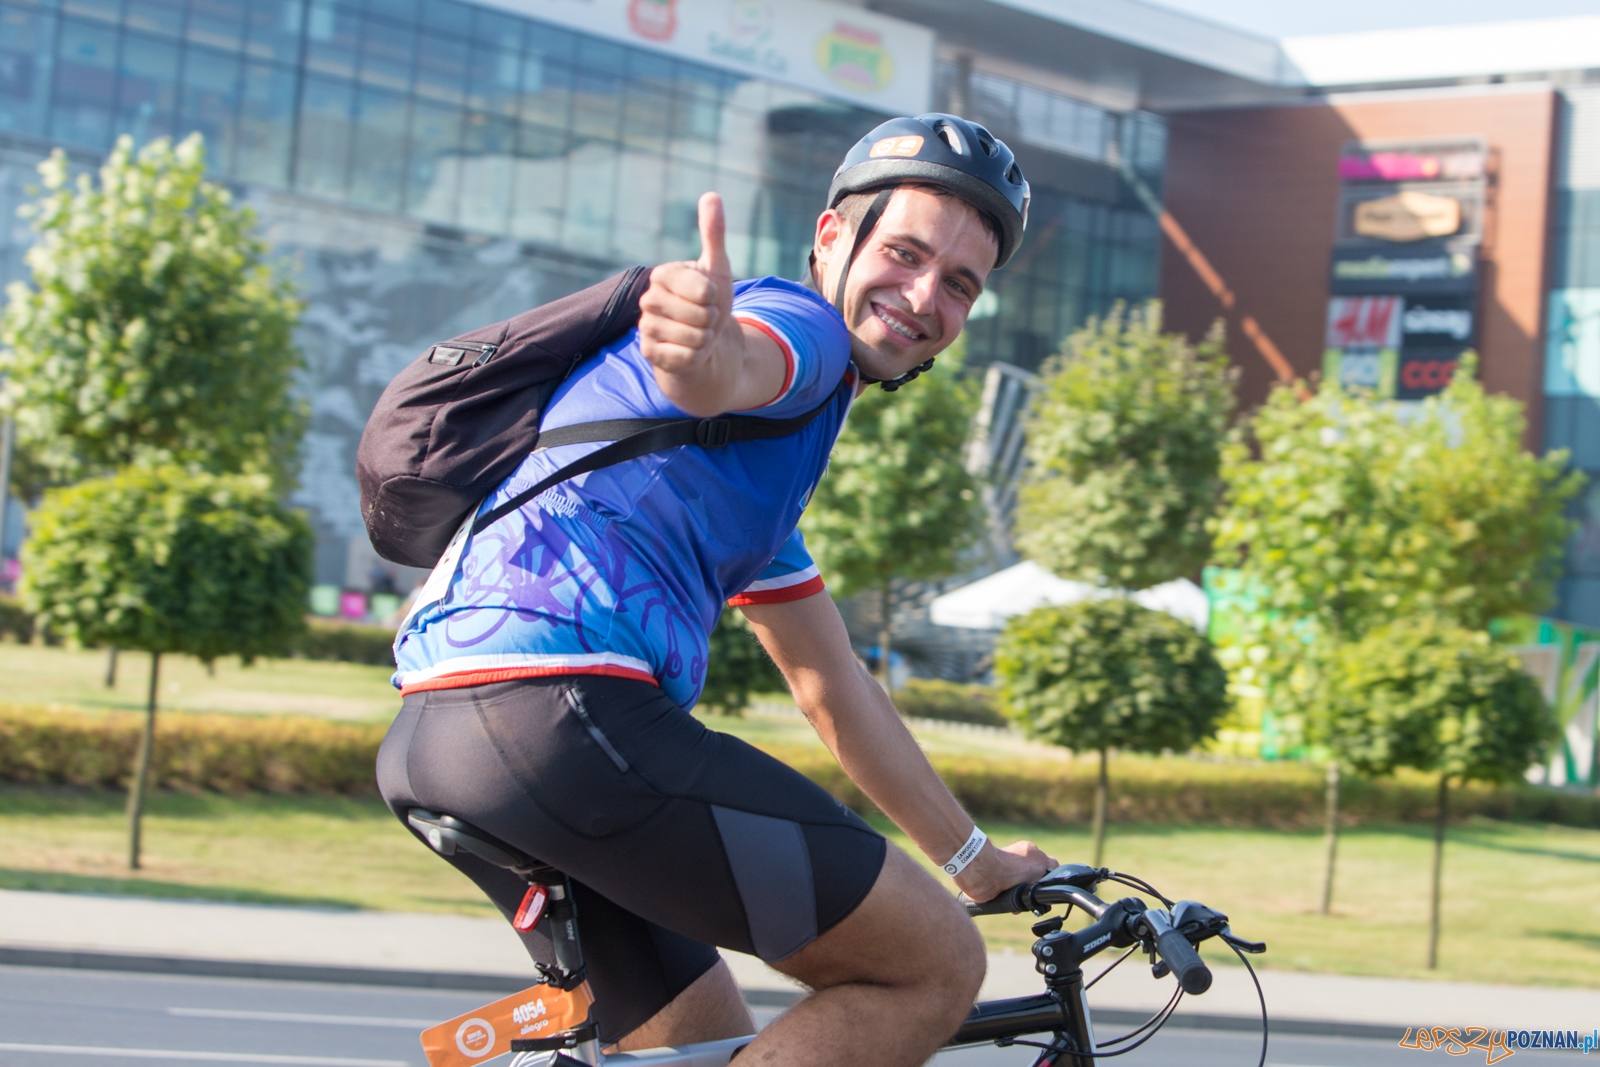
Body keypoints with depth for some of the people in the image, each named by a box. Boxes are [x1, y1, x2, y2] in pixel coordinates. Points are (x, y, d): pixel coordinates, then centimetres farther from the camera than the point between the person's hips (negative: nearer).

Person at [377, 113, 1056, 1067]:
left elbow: (833, 688, 38)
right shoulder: (797, 322, 2)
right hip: (560, 708, -10)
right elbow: (728, 369, -24)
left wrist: (977, 860, 44)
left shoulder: (771, 460, 32)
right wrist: (704, 340, -49)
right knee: (934, 968, -4)